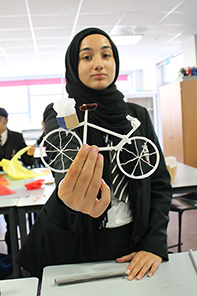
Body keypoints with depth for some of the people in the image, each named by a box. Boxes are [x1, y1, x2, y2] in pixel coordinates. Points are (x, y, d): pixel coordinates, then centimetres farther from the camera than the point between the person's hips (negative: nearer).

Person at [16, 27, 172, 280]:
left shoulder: (138, 115, 1)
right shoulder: (59, 115, -8)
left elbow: (160, 181, 1)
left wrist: (154, 242, -10)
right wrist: (69, 197, -53)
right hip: (75, 248, -2)